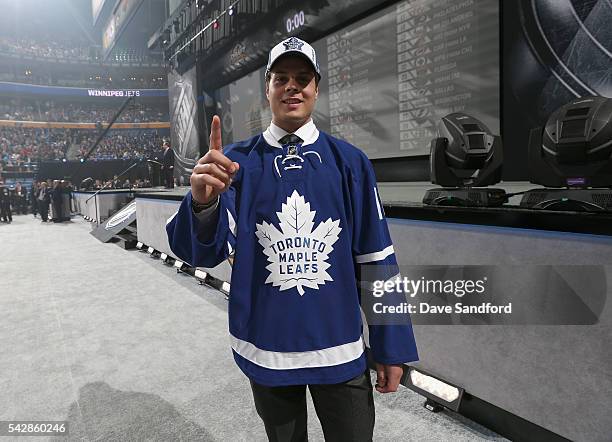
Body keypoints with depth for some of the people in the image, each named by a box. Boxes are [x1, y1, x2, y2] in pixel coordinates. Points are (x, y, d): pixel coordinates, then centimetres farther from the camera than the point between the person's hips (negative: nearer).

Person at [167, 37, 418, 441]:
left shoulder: (350, 161, -4)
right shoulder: (237, 161, -4)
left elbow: (375, 259, -2)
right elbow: (207, 253, -13)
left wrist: (391, 348, -1)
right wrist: (203, 203, -34)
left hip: (340, 350, 0)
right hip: (265, 350, 1)